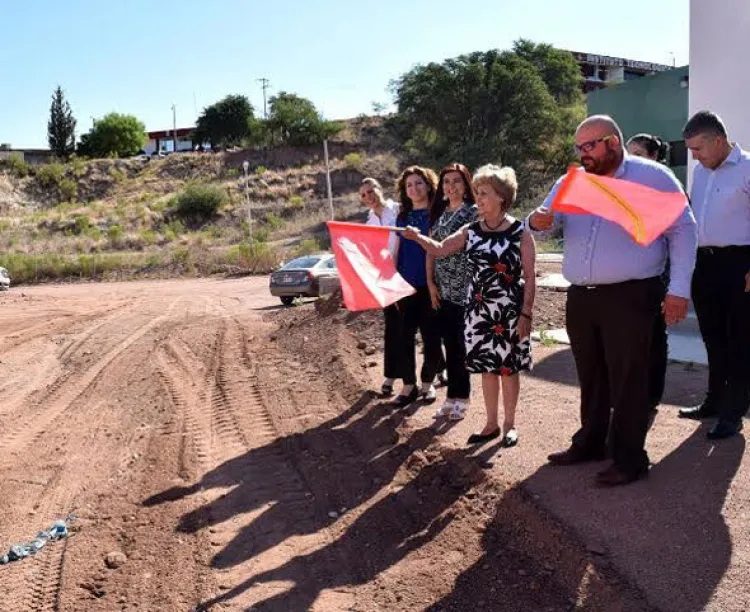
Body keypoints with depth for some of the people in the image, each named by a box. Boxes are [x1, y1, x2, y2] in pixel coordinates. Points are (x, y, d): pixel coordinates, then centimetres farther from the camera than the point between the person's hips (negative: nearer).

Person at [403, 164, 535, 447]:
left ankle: (509, 423, 23)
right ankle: (491, 423, 25)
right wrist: (418, 237, -12)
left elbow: (530, 276, -7)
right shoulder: (470, 231, 5)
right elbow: (440, 249, 7)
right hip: (478, 309, 4)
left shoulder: (520, 232, -7)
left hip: (510, 311, -4)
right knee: (487, 367, 12)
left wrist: (525, 313, -11)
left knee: (508, 367, 6)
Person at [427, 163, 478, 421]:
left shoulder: (473, 212, -4)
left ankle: (461, 398, 12)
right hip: (442, 290, 5)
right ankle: (452, 397, 19)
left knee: (463, 345, 1)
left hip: (464, 289, -5)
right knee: (449, 345, 10)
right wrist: (431, 283, 5)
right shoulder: (438, 214, 13)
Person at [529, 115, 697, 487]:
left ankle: (630, 459, 10)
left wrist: (679, 290, -8)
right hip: (580, 298, 5)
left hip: (630, 297, -5)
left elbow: (683, 230, -2)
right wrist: (537, 221, -21)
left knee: (627, 380, -1)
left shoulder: (653, 177, -3)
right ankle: (590, 443, 30)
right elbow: (549, 219, 6)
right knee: (590, 377, 16)